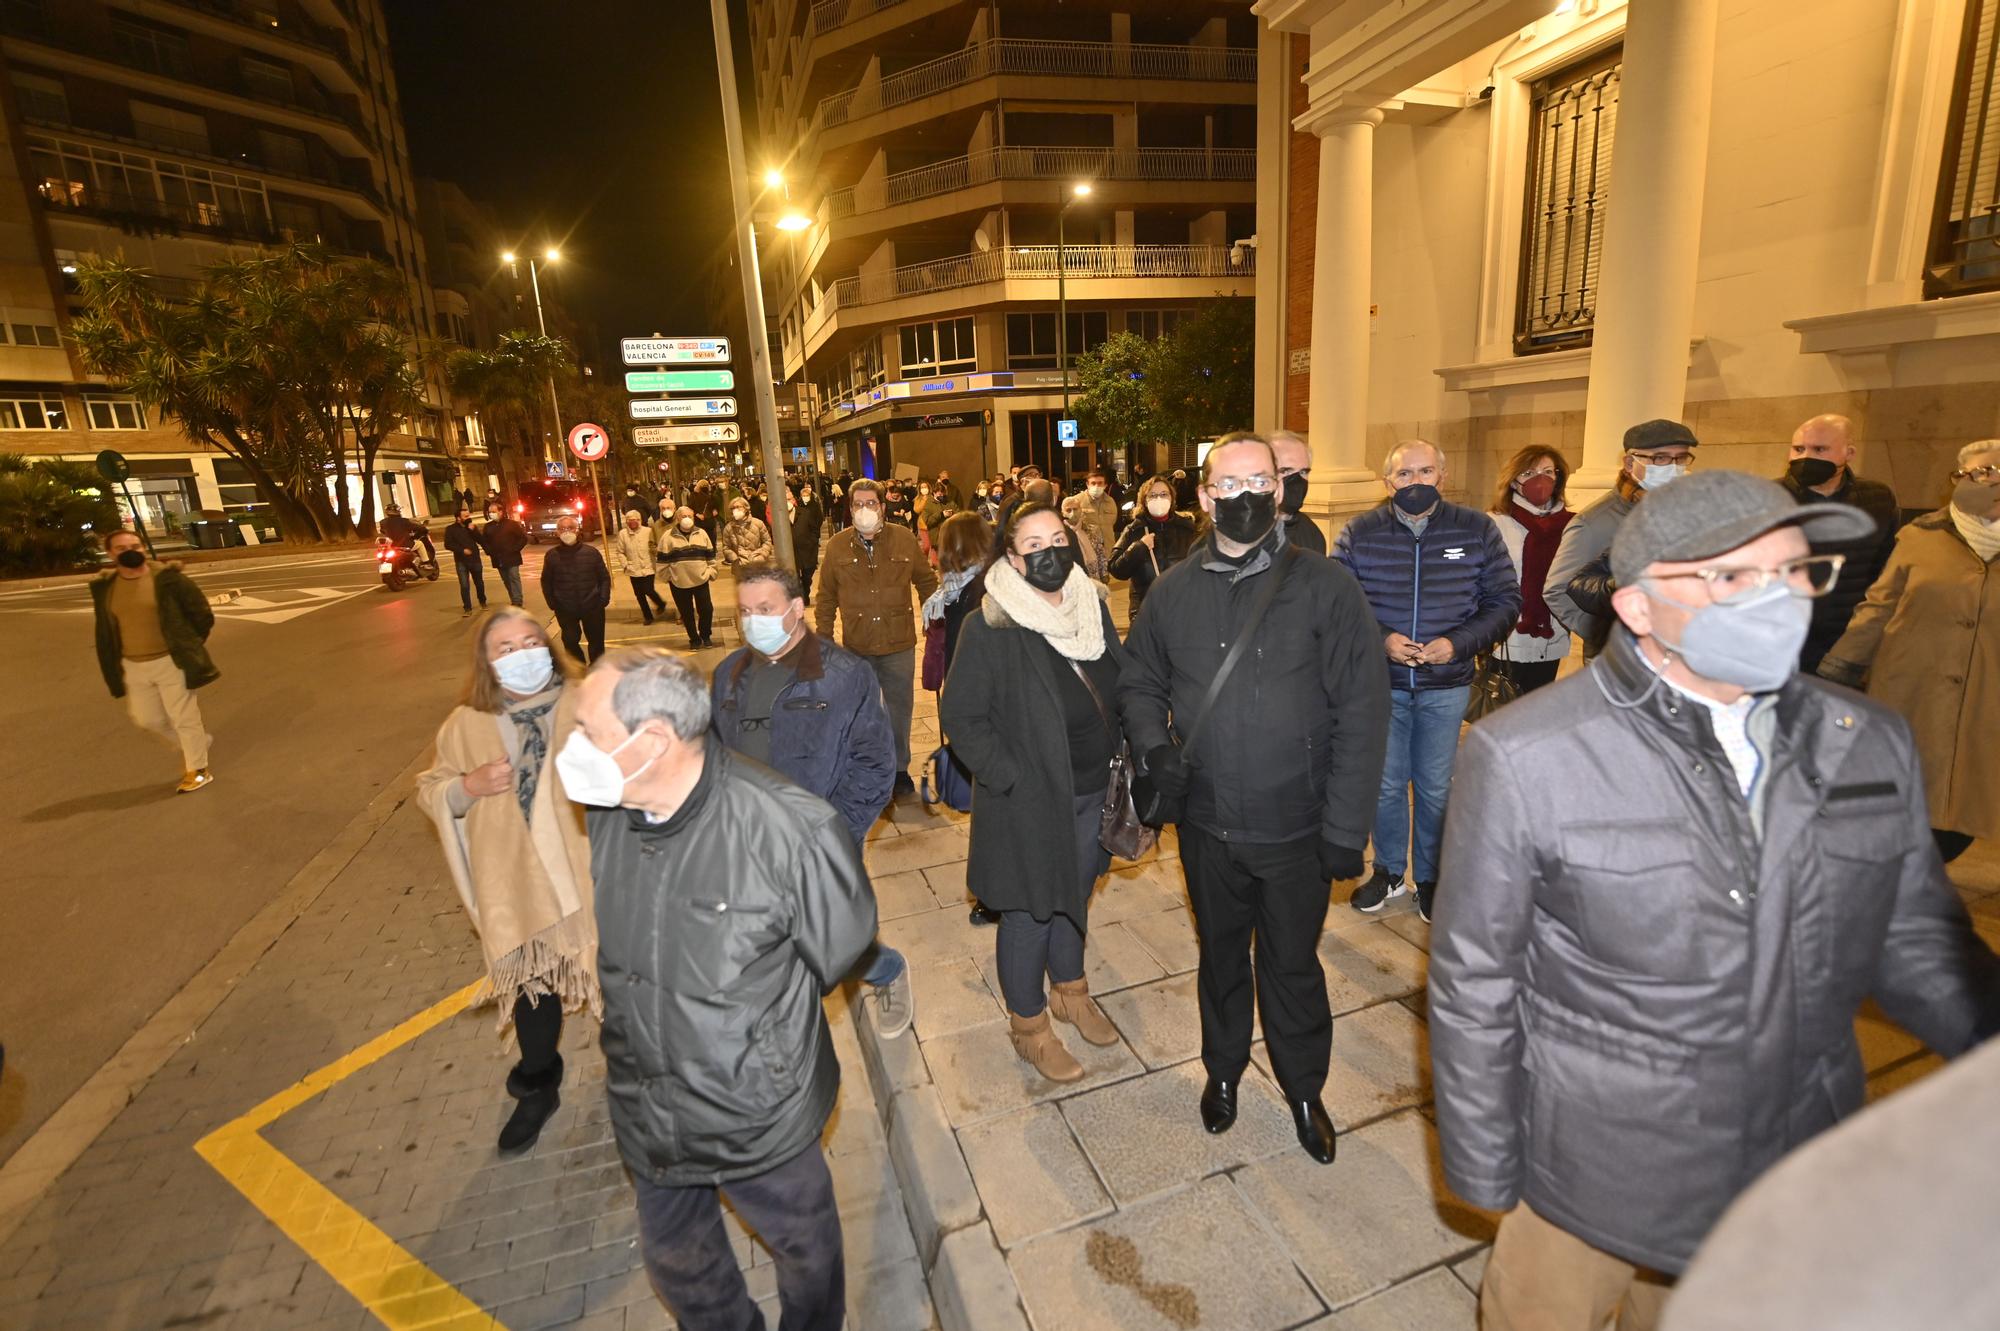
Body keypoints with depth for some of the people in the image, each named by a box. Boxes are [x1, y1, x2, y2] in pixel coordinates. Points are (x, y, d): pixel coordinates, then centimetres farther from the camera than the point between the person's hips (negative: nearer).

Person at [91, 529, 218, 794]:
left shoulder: (166, 577, -10)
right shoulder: (104, 586, 4)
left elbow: (201, 612, -5)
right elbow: (105, 629, 13)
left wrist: (188, 645, 0)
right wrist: (113, 668, 11)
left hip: (171, 661, -5)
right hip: (133, 666, 6)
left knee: (183, 717, 2)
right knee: (146, 718, 13)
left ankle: (198, 769, 14)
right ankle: (194, 743, 36)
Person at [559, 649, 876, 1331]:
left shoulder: (791, 827, -33)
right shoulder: (605, 816, -13)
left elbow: (839, 949, -14)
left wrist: (757, 1014, -2)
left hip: (761, 1114, -5)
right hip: (647, 1114, 5)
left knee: (802, 1246, 25)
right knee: (675, 1260, 31)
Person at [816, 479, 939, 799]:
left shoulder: (904, 539, -4)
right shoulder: (837, 546, -2)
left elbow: (927, 581, 6)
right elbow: (827, 597, 5)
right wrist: (823, 638, 3)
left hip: (899, 644, 0)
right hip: (856, 647, 1)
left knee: (899, 709, 13)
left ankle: (899, 768, 31)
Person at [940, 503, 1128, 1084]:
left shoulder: (1093, 605, 0)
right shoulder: (990, 628, -18)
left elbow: (1118, 687, 12)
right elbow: (959, 716, -15)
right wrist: (1010, 779, -18)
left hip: (1093, 793, 6)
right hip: (1030, 802, -6)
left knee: (1075, 896, 24)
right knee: (1030, 915, 11)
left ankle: (1070, 992, 49)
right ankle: (1029, 1025, 35)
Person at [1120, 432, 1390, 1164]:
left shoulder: (1325, 587, -10)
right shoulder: (1173, 591, -1)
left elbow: (1361, 712, -10)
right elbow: (1139, 683, 10)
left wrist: (1347, 827, -13)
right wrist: (1154, 746, -10)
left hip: (1296, 828, -2)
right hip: (1207, 823, 3)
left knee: (1293, 966, 16)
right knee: (1221, 954, 23)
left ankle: (1303, 1090, 43)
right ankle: (1223, 1069, 48)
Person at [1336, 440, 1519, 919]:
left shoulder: (1477, 530, -1)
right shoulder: (1359, 533, -3)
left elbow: (1505, 601, 1)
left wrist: (1459, 643, -13)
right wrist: (1380, 639, -18)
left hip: (1446, 687, 0)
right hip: (1380, 683, 0)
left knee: (1436, 789, 11)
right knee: (1386, 785, 12)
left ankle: (1430, 877, 31)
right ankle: (1388, 871, 32)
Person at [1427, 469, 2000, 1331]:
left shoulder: (1872, 744, -3)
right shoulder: (1523, 757, -22)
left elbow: (1917, 944, 6)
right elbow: (1474, 983, -15)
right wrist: (1483, 1172, -9)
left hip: (1798, 1170, 5)